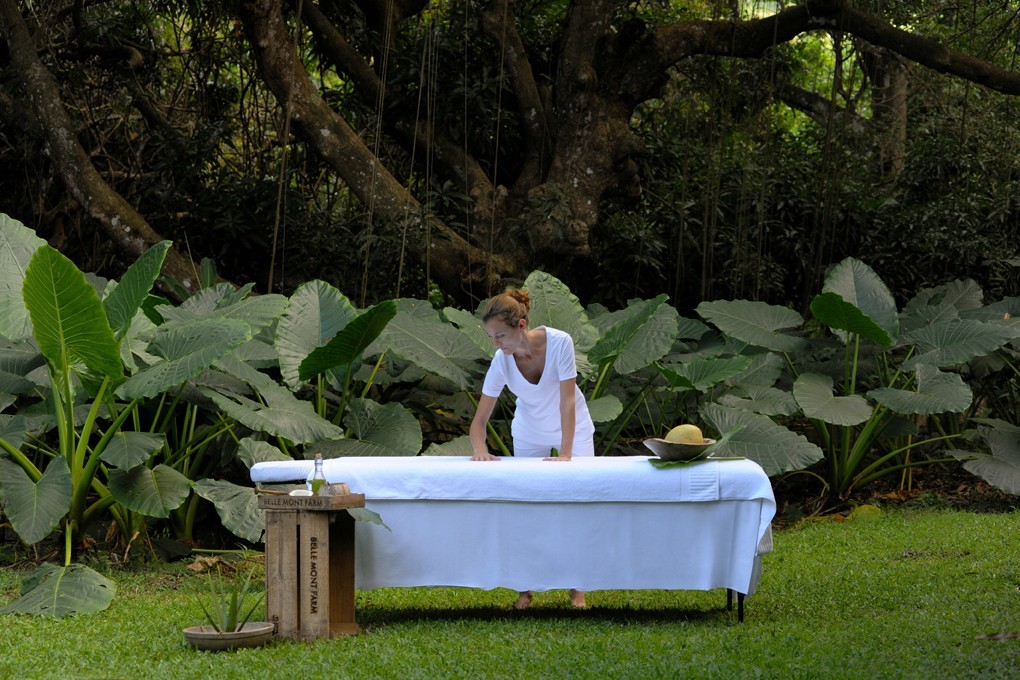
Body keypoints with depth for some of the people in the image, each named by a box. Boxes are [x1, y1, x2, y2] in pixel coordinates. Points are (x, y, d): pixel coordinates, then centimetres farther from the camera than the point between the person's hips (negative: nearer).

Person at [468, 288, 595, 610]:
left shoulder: (559, 342, -32)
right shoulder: (501, 363, -25)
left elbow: (567, 400, -32)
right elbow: (479, 420, -22)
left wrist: (566, 454, -36)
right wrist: (481, 450, -42)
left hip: (573, 428, -2)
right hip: (529, 434, 2)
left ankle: (577, 588, 8)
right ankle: (526, 588, 11)